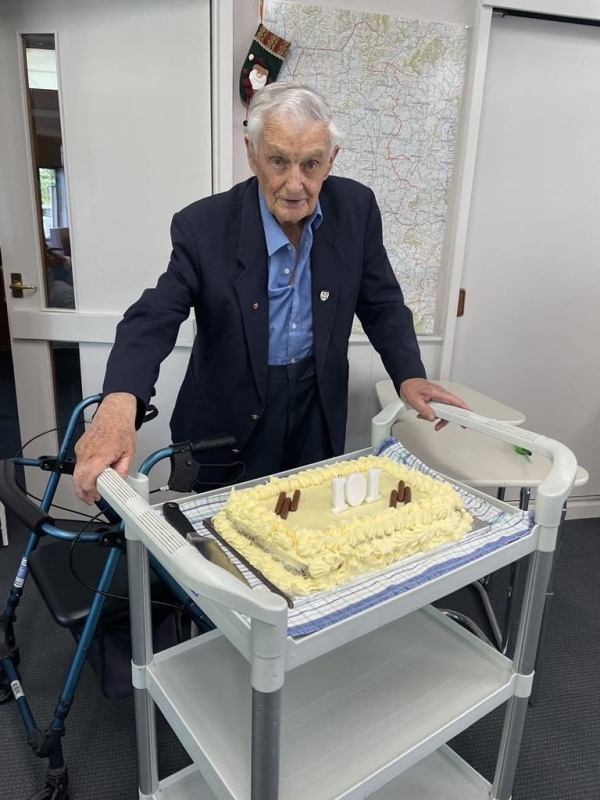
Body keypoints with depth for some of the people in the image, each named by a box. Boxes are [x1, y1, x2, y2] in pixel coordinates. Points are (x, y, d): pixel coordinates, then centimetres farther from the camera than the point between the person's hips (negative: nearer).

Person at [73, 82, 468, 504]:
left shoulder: (356, 209, -9)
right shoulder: (205, 225, -16)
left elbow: (381, 302, 2)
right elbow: (155, 318, -18)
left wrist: (410, 375, -13)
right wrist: (119, 402, -37)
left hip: (318, 413, 3)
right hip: (228, 423, -2)